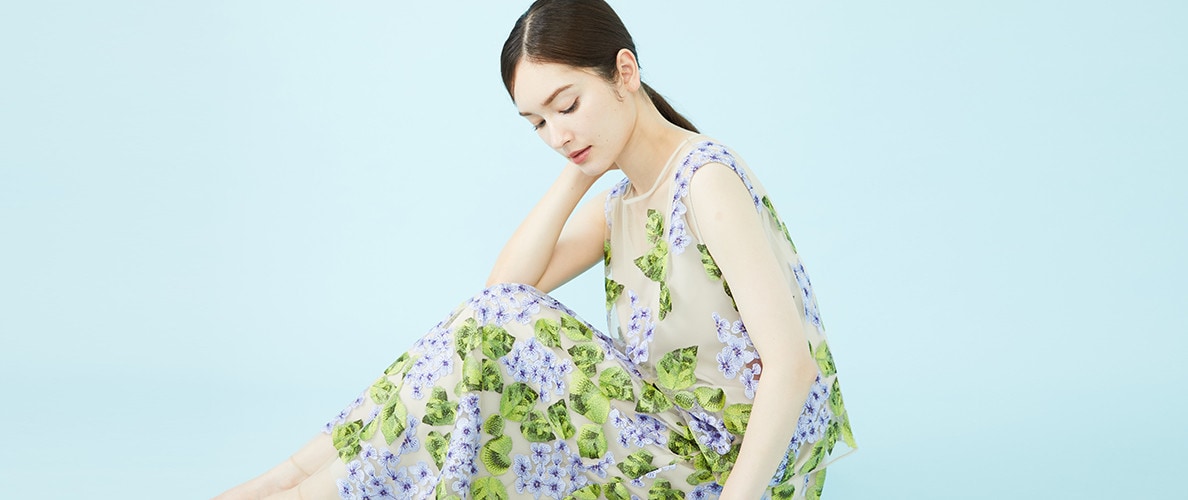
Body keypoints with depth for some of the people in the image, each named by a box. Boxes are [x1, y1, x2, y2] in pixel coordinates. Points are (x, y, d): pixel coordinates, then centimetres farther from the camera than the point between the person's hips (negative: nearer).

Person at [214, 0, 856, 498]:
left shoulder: (706, 179, -14)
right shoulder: (620, 205, 13)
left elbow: (792, 362, -22)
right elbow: (509, 283, 1)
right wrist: (577, 175, -2)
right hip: (671, 433, 8)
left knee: (500, 330, -19)